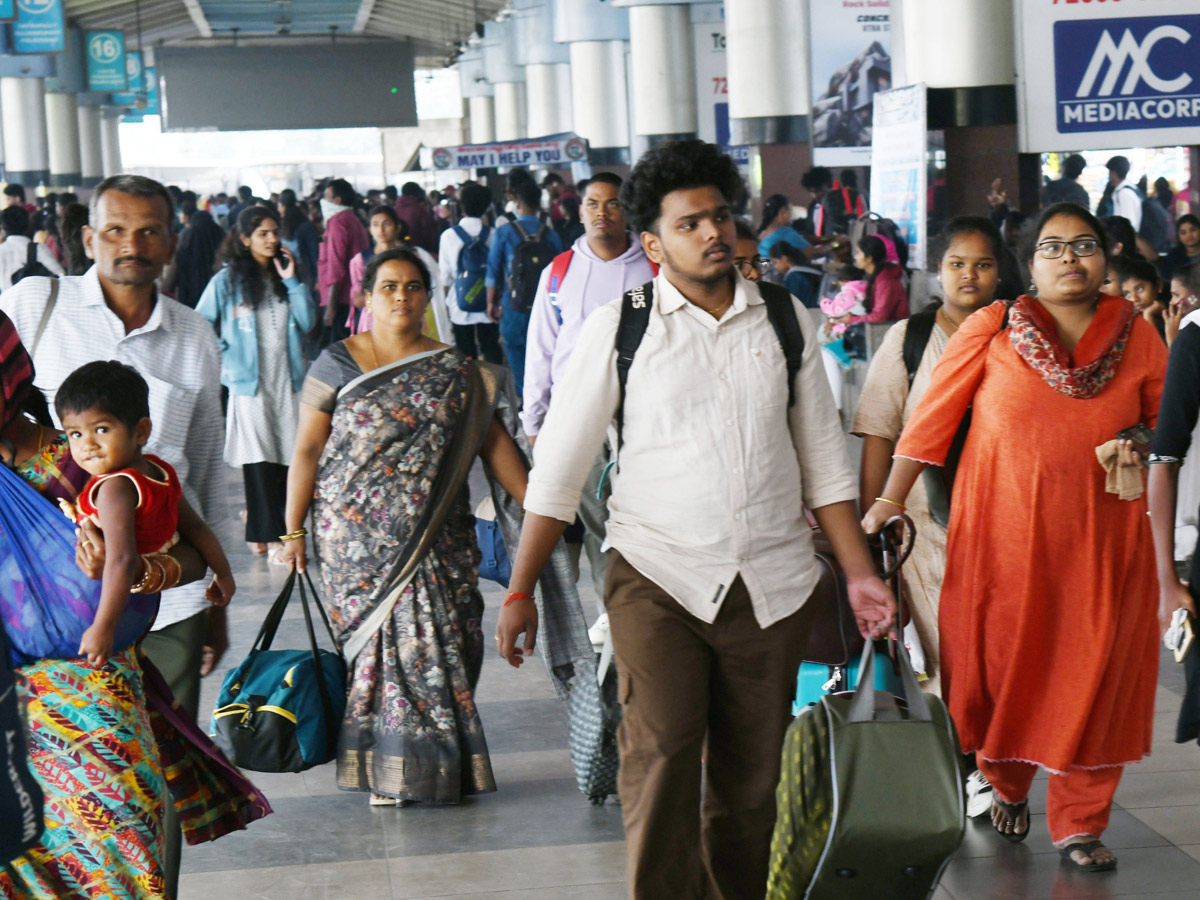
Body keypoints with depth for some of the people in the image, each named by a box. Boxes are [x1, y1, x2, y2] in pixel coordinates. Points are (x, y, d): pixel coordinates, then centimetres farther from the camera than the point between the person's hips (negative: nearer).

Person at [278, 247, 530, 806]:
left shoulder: (454, 371, 9)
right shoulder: (338, 364, 3)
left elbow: (494, 443, 10)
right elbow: (307, 450, 3)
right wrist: (292, 530, 0)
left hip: (436, 540, 2)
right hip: (359, 539, -2)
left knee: (437, 641, -1)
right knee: (382, 635, -5)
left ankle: (440, 764, 11)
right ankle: (383, 766, 5)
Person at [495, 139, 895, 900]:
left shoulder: (787, 322, 7)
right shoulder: (618, 329, 0)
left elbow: (824, 459, 12)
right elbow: (558, 468, 2)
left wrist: (861, 573, 6)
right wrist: (521, 591, -2)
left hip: (773, 581, 3)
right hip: (657, 578, -2)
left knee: (751, 776, 8)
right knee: (660, 758, -15)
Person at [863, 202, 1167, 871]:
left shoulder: (1138, 339, 4)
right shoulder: (991, 330, -3)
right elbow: (932, 419, 0)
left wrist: (1139, 449, -6)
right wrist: (887, 504, -2)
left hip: (1101, 540, 2)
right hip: (1003, 534, -2)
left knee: (1094, 677, 4)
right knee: (1004, 666, 7)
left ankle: (1080, 822, 19)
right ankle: (1008, 785, 35)